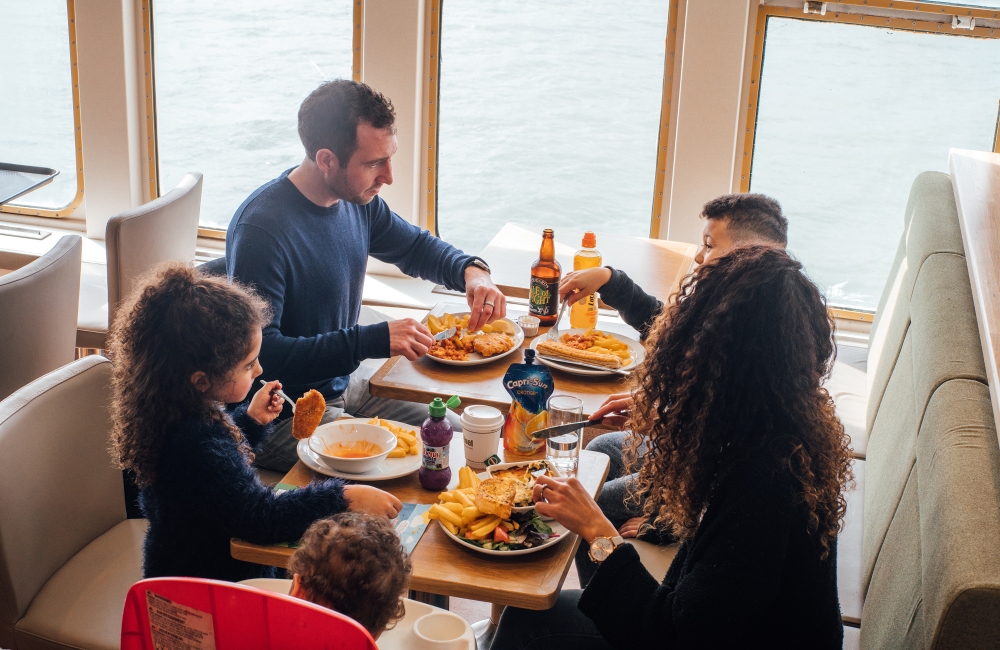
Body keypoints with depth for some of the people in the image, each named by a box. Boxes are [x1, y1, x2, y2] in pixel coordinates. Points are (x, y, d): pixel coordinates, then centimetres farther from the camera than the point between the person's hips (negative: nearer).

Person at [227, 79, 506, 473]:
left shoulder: (357, 199, -1)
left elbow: (414, 247, 18)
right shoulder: (261, 228, -27)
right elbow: (260, 353, -31)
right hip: (286, 417, -8)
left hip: (347, 382, 8)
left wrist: (471, 271, -4)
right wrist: (375, 340, -34)